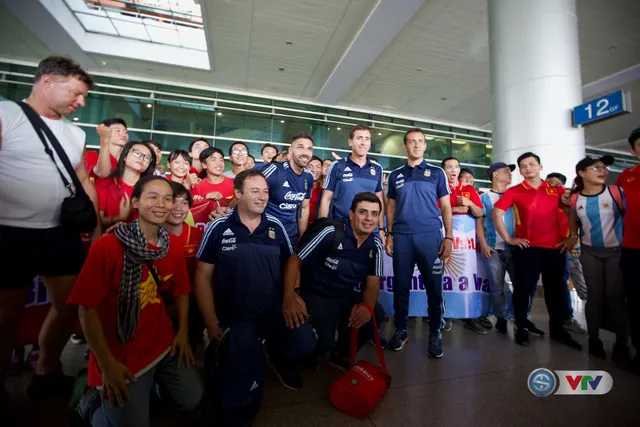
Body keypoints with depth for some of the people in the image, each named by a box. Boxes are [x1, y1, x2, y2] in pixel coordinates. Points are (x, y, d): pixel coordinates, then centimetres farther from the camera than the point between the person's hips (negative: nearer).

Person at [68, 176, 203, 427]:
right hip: (120, 353, -4)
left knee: (193, 400, 10)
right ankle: (94, 401, 28)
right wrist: (107, 364, -16)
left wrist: (183, 333, -2)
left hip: (165, 343, 5)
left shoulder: (174, 245, -3)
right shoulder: (106, 247, -20)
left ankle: (150, 385, 32)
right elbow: (88, 309, -16)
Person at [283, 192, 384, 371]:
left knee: (375, 315, -19)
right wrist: (289, 298, -26)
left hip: (347, 298, 5)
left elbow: (372, 283, -1)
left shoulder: (376, 245, -2)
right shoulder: (331, 233, -19)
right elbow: (295, 261, -14)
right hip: (316, 296, -4)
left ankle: (341, 355, 12)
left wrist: (368, 307, -23)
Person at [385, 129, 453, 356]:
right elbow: (391, 207, 13)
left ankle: (435, 334, 20)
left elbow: (445, 207, 7)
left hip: (430, 235, -1)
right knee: (401, 286, 7)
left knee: (434, 287, 4)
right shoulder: (395, 175, 12)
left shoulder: (437, 173, 8)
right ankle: (401, 330, 22)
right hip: (402, 237, 1)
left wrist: (448, 236, -2)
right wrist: (389, 235, 4)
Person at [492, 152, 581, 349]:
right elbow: (496, 213, -8)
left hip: (554, 246, 3)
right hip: (526, 246, -3)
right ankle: (522, 327, 16)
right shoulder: (514, 191, -1)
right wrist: (508, 238, -10)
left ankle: (558, 329, 26)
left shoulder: (557, 189, 7)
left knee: (556, 289, 11)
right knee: (523, 288, 3)